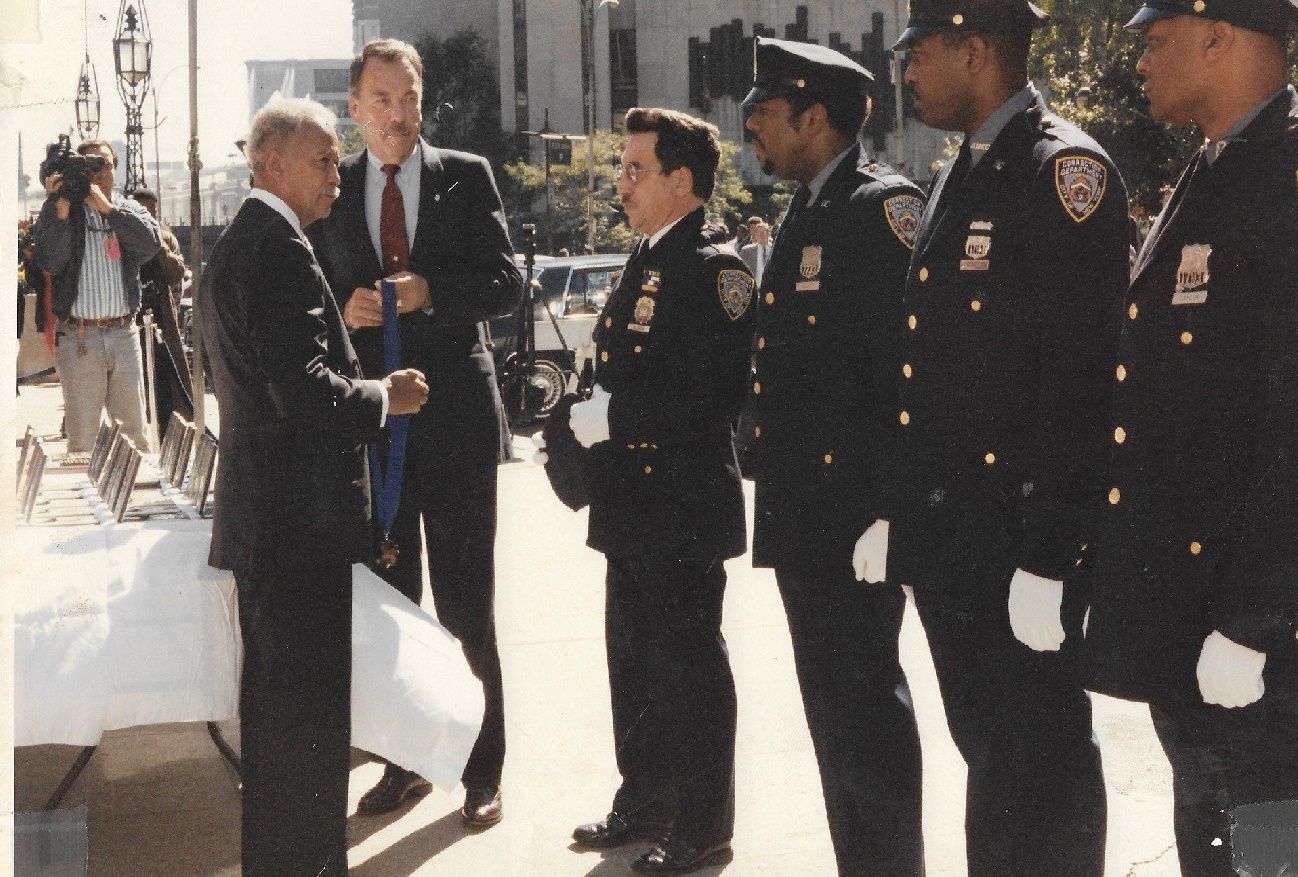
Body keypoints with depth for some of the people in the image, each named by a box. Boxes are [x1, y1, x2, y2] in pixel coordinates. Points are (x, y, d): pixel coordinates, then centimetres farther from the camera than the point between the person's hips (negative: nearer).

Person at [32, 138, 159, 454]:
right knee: (82, 434, -1)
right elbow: (49, 261, -12)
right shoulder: (60, 210, 2)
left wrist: (107, 208, -15)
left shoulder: (129, 210, 10)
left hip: (124, 333, 3)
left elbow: (150, 243, -10)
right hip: (78, 338, -3)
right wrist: (60, 209, -18)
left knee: (135, 432, 8)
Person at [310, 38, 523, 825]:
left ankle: (483, 768, 14)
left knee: (467, 604, 2)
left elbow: (508, 286, -3)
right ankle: (404, 760, 22)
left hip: (455, 414, -2)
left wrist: (430, 292, -18)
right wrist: (343, 310, -12)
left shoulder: (466, 177, 1)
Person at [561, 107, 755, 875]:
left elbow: (716, 393, -23)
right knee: (634, 660, 17)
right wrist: (591, 417, 4)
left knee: (688, 666, 0)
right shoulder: (644, 265, 15)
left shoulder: (713, 270, -14)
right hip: (632, 506, 9)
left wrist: (612, 418, -19)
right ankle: (645, 804, 30)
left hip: (686, 508, -9)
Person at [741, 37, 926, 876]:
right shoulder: (807, 215, 17)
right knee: (832, 700, 15)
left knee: (864, 695, -4)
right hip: (804, 515, 9)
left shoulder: (882, 205, -12)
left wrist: (887, 506, -22)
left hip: (856, 513, -9)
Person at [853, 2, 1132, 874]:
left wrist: (1049, 557, -22)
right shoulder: (958, 180, 15)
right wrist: (897, 511, 16)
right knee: (988, 748, 17)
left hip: (1023, 536, -9)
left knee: (1043, 765, 1)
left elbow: (1083, 378, -20)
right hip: (948, 535, 9)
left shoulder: (1064, 171, -13)